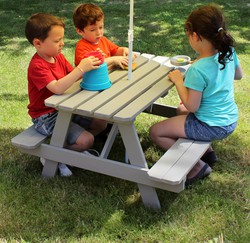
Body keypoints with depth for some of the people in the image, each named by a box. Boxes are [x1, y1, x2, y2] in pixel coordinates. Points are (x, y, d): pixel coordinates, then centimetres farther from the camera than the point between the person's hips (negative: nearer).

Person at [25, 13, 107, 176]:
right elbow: (58, 88, -39)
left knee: (100, 124, 8)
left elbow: (73, 76, 5)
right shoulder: (37, 66, -25)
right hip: (46, 117, -9)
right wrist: (81, 68, -41)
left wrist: (89, 64, -15)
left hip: (63, 109, 9)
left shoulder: (58, 56, 3)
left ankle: (74, 146, 18)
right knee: (87, 140, -20)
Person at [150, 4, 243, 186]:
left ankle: (198, 165, 5)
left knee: (156, 132, 1)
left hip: (212, 127, -8)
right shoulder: (229, 52, -9)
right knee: (182, 110, 33)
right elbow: (238, 75, 11)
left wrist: (178, 80, -11)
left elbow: (192, 106, -22)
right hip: (231, 121, 8)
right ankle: (207, 151, 29)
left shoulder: (197, 70, -30)